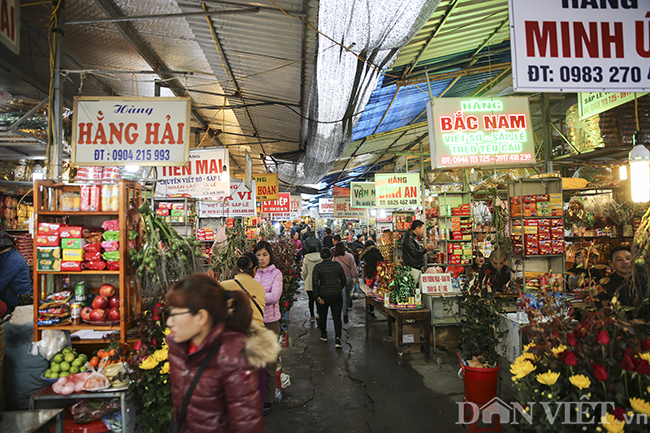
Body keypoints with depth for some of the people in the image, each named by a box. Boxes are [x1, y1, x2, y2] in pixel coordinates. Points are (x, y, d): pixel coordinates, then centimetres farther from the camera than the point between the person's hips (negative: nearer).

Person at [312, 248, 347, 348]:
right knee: (337, 317, 4)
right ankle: (338, 338, -10)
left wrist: (317, 296, -11)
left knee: (322, 316, 19)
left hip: (323, 295, -1)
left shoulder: (317, 267, -6)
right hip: (336, 295, 1)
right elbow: (344, 280, 5)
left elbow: (315, 282, -13)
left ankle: (323, 335, 33)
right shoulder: (337, 265, -1)